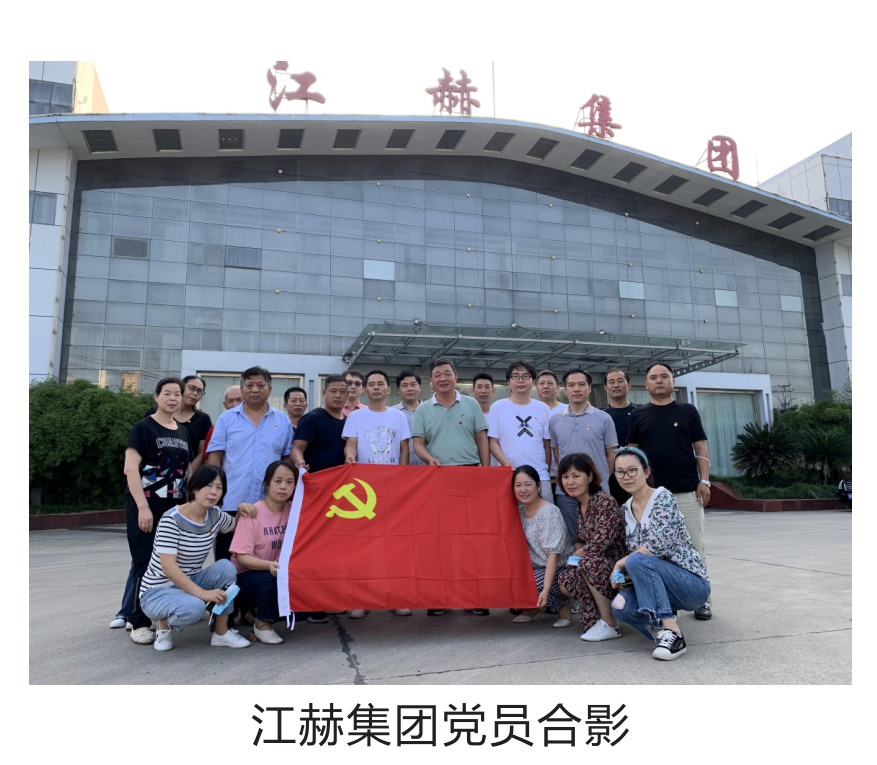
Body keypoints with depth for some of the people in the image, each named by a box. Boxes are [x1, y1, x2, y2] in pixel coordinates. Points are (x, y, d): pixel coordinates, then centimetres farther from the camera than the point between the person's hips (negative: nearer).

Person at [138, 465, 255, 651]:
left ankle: (222, 632, -9)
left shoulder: (215, 516, -2)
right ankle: (164, 624, -1)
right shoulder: (172, 519, -22)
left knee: (225, 567, -21)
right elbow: (168, 568, -28)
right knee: (194, 607, -36)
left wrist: (243, 510, -1)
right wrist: (202, 593, -34)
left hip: (190, 584, 6)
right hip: (158, 591, -6)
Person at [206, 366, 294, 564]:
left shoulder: (283, 420, 7)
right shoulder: (226, 418, 5)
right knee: (226, 558, 7)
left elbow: (288, 458, 10)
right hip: (230, 503, 0)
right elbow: (214, 457, 3)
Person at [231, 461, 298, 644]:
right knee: (272, 579, -35)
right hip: (246, 576, -5)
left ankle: (259, 609, 8)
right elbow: (241, 557, -21)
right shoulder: (253, 514, -15)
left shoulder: (293, 510, -1)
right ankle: (262, 624, -6)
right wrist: (269, 565, -36)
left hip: (277, 571, 5)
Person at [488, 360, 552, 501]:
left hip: (540, 475, 2)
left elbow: (547, 445, 14)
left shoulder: (543, 409, 12)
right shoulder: (498, 407, 7)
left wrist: (548, 472, 11)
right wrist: (505, 462, -13)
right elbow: (493, 441, 3)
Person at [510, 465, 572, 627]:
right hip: (534, 568, 6)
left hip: (556, 571, -6)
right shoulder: (520, 509, 2)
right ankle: (533, 607, 7)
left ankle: (563, 603, -3)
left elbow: (553, 554, -23)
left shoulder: (550, 512, -18)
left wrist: (546, 590, -29)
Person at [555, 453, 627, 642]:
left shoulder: (606, 501, -17)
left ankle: (609, 624, -19)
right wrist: (578, 550, -6)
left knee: (588, 562, -32)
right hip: (599, 567, 7)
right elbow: (580, 539, 17)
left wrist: (577, 555, -9)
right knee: (566, 580, -15)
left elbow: (600, 543, -24)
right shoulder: (580, 505, 9)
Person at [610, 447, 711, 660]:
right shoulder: (627, 508, 8)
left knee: (637, 561, -32)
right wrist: (622, 575, -7)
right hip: (657, 582, 6)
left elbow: (658, 546, -25)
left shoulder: (663, 498, -13)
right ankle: (664, 622, 6)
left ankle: (673, 634, -25)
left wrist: (620, 564, -15)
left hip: (692, 584, -6)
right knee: (620, 607, -24)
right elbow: (631, 550, 13)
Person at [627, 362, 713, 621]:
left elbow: (700, 448, 7)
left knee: (695, 546, 3)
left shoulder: (688, 411, 9)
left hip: (688, 491, 0)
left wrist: (704, 480, -3)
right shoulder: (638, 415, 9)